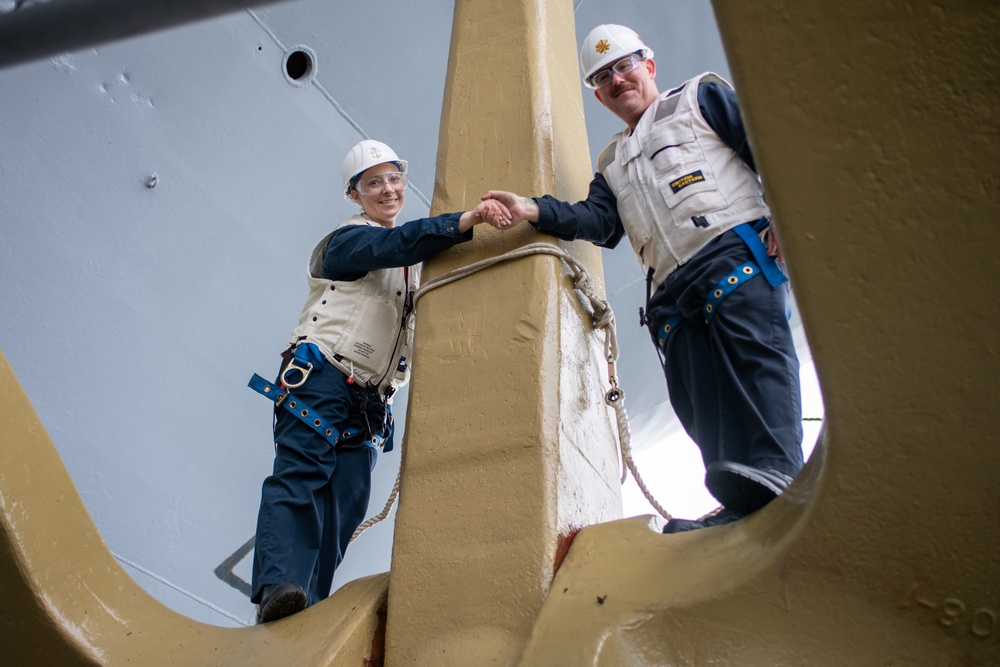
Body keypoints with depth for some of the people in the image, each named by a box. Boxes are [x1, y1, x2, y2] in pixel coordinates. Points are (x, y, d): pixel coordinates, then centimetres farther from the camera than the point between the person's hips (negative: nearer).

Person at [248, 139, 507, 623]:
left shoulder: (412, 261, 23)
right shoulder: (351, 239, 0)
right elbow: (397, 244, -21)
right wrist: (464, 221, -35)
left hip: (368, 402, 7)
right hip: (320, 379, -7)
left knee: (347, 502, -3)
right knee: (299, 478, -18)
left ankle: (309, 606, -3)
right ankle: (278, 589, -26)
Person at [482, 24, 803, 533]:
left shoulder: (701, 96, 20)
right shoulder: (613, 163, 32)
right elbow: (598, 220, 13)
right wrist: (533, 211, -4)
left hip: (736, 251, -5)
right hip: (672, 296, 5)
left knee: (756, 356, -26)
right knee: (701, 405, -9)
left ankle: (770, 477, -42)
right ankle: (743, 513, -15)